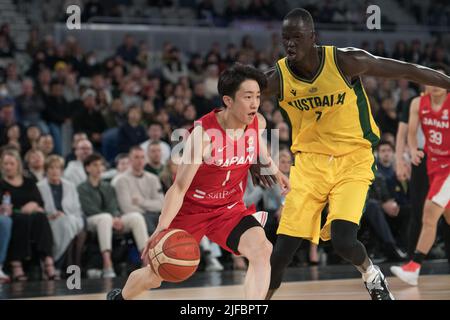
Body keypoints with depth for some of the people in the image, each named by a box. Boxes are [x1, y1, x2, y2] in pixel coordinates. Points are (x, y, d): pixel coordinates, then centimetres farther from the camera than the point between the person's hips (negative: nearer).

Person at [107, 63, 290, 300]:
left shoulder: (258, 123, -11)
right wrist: (161, 229, -39)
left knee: (262, 250, -26)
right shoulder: (203, 133, -29)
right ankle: (120, 297, 43)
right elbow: (179, 187, -28)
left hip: (230, 207, 4)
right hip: (191, 207, -4)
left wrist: (274, 170, 14)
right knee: (154, 276, 9)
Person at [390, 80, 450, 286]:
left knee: (429, 214, -15)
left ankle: (414, 268, -16)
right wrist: (413, 150, -18)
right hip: (433, 165, 6)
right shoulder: (418, 104, -2)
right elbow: (411, 132, 2)